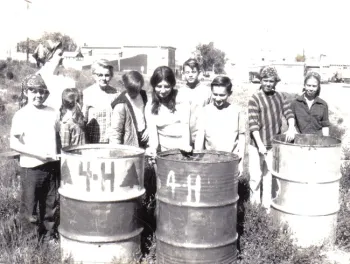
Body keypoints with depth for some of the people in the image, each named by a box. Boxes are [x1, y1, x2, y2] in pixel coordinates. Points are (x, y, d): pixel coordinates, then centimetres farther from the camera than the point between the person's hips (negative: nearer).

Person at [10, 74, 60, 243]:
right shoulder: (21, 115, -7)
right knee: (29, 207, 5)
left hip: (51, 166, 4)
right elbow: (13, 143, -10)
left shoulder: (53, 113, 5)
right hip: (31, 168, -4)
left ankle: (48, 238, 27)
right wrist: (37, 154, -18)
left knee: (50, 206, 13)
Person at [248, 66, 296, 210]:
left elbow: (288, 112, -2)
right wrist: (260, 144, -23)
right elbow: (253, 123, -16)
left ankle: (267, 207, 20)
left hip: (274, 144, 4)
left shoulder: (279, 96, 8)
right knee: (256, 177, 1)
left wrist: (291, 127, -22)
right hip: (257, 145, -4)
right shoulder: (254, 99, -8)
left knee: (269, 176, 11)